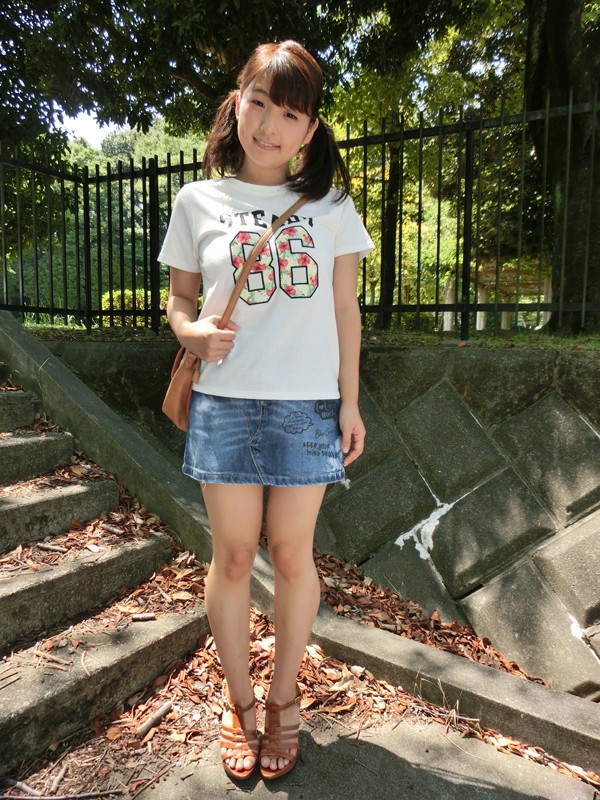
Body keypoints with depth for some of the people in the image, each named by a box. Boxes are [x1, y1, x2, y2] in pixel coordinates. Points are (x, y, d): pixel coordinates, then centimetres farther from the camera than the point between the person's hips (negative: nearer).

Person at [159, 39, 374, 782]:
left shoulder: (331, 204, 6)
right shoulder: (198, 201, 5)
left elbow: (344, 310, 6)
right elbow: (179, 299, 10)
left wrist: (350, 401, 2)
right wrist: (193, 333, -13)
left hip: (307, 405, 0)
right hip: (225, 402, 1)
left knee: (291, 553, 7)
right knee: (232, 555, 7)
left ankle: (284, 699, 30)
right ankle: (239, 701, 30)